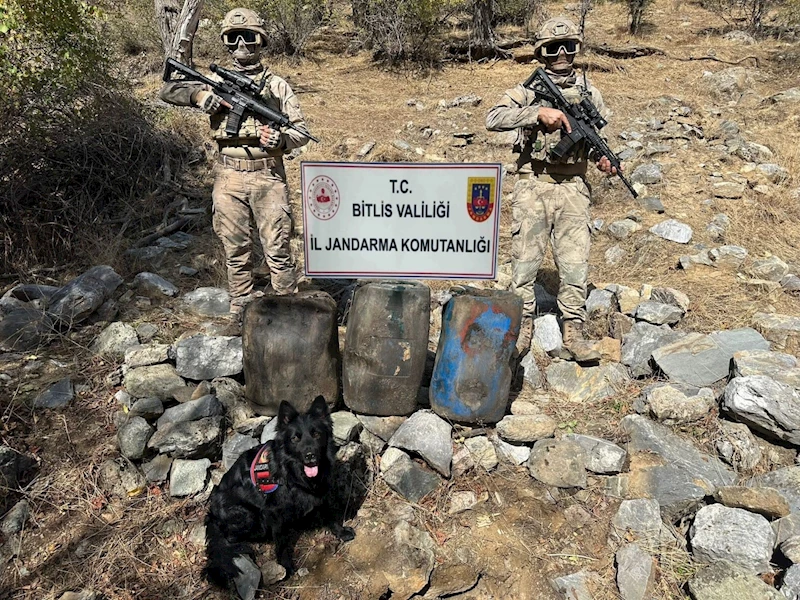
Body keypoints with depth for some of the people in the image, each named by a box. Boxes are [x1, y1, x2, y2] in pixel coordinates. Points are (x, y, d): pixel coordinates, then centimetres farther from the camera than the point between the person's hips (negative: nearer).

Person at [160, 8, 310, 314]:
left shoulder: (277, 85, 6)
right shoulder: (216, 81, 11)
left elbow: (301, 129, 5)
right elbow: (168, 90, 10)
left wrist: (281, 140, -16)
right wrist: (200, 95, -9)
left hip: (267, 176, -2)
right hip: (228, 177, 2)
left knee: (277, 249, -3)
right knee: (235, 248, 8)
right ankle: (240, 308, 21)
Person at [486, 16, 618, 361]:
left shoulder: (589, 93, 13)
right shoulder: (528, 90, 3)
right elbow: (493, 119, -13)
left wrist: (605, 160, -3)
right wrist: (538, 113, -22)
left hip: (572, 189, 2)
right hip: (532, 187, -2)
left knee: (575, 262, -1)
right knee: (525, 261, 0)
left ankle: (574, 331, 10)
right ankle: (523, 327, 14)